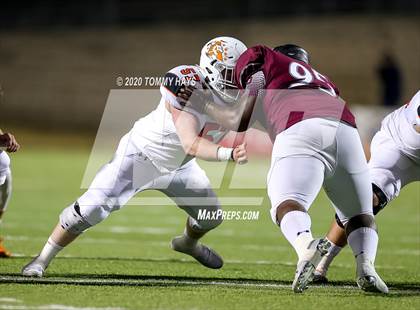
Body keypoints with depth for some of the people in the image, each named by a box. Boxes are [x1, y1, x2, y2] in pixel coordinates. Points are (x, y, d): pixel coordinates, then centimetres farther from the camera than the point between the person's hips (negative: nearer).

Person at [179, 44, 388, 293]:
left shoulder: (269, 61, 27)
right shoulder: (322, 81, 41)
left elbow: (238, 121, 27)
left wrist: (205, 105, 42)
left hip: (300, 130, -4)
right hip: (345, 130, 4)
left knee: (288, 204, -15)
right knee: (360, 214, 15)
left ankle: (306, 245, -46)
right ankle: (366, 265, -13)